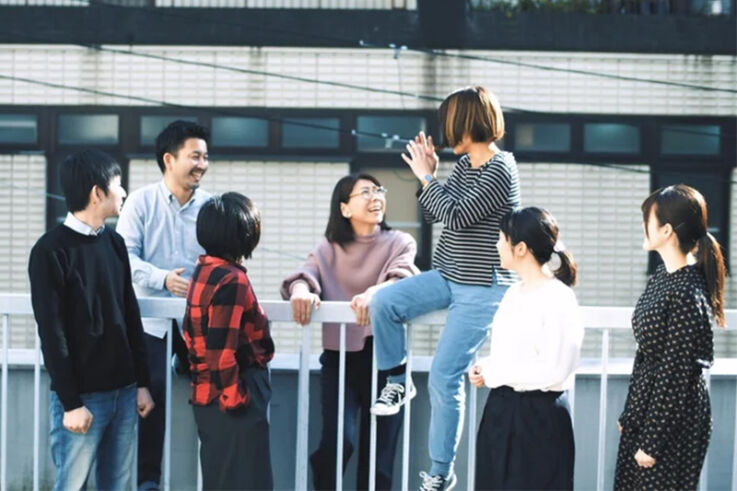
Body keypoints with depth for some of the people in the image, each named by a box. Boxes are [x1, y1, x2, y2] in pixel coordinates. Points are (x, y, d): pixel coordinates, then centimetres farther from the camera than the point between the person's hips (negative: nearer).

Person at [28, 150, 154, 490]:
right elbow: (52, 333, -11)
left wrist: (142, 383, 12)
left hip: (123, 391, 6)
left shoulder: (115, 243, 12)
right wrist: (70, 402, -14)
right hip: (82, 396, -6)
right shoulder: (51, 250, -9)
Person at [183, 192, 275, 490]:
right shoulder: (232, 280, -19)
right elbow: (222, 349, -23)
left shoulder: (204, 271, 8)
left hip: (207, 393, 9)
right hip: (229, 396, -9)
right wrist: (234, 397, -16)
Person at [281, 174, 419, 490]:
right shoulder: (328, 249, 10)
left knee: (379, 452, 1)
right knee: (337, 440, -16)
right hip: (339, 354, 1)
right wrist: (302, 291, -32)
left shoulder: (400, 243, 4)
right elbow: (305, 274, -7)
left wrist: (374, 293, -37)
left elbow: (402, 276, -15)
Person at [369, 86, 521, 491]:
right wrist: (428, 175, 0)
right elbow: (434, 214, 14)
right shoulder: (465, 164, 7)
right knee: (383, 302, -14)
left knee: (444, 377, -8)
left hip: (482, 289, -8)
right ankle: (398, 381, 8)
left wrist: (426, 177, -13)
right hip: (448, 277, 8)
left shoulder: (500, 171, -18)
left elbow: (456, 217, -23)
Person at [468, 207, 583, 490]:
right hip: (502, 411, 8)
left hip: (538, 416, -8)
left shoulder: (558, 299, -15)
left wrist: (493, 374, -14)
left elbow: (553, 370, -21)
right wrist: (484, 368, -1)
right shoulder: (514, 293, 10)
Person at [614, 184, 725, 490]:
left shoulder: (686, 296, -23)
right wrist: (629, 415, 17)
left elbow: (676, 376, -20)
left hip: (672, 420, -9)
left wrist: (652, 442, -16)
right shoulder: (664, 276, 5)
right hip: (647, 407, 9)